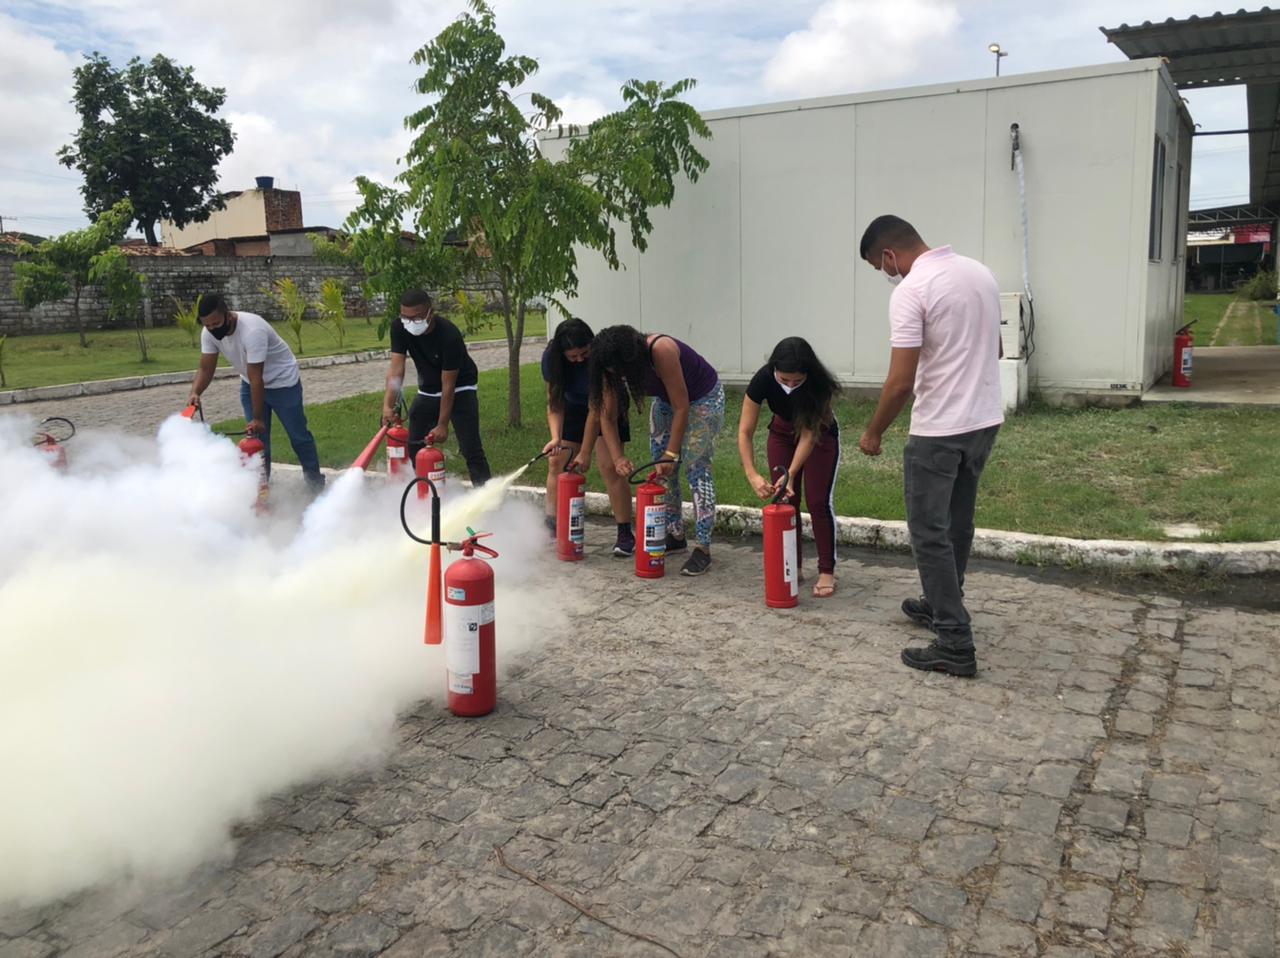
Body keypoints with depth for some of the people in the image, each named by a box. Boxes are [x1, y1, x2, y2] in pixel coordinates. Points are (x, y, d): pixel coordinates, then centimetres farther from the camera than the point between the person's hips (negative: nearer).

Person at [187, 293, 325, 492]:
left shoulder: (252, 330, -38)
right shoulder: (208, 333, -16)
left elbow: (256, 378, -35)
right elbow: (206, 369, -12)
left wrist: (258, 418, -31)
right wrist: (195, 392, -33)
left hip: (283, 381, -6)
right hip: (250, 384, 6)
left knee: (298, 434, 5)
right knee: (257, 436, 3)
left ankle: (315, 479, 22)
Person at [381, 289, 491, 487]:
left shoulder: (449, 335, -30)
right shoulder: (399, 328, -16)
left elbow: (448, 385, -25)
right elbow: (396, 368, -20)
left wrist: (443, 425, -23)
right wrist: (388, 405, -33)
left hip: (460, 390, -5)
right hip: (428, 390, 6)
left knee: (470, 448, -15)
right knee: (412, 445, 4)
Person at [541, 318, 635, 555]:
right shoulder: (551, 358, -23)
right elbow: (554, 403, -19)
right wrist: (556, 437, -34)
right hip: (574, 409, 4)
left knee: (609, 466, -16)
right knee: (556, 461, -3)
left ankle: (625, 534, -10)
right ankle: (551, 526, 12)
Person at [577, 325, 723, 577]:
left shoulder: (661, 350, -38)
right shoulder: (614, 367, -19)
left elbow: (681, 407, -32)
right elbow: (607, 416, -15)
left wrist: (671, 454, -30)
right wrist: (618, 458, -28)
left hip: (703, 397, -7)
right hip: (665, 400, 7)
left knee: (696, 466, -15)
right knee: (662, 470, 3)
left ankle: (703, 548, -15)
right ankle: (675, 536, 17)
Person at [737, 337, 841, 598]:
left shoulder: (818, 384, -35)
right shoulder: (763, 379, -31)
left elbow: (809, 434, -29)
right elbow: (745, 432, -28)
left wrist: (791, 473, -39)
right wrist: (752, 474, -40)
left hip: (820, 435, -2)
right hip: (782, 433, 2)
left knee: (818, 501, -10)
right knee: (785, 500, -3)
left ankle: (827, 572, -2)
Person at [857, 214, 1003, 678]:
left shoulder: (910, 291, -18)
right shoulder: (980, 272, 9)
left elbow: (901, 382, -20)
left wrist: (874, 432, -7)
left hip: (939, 430, -9)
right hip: (985, 419, 9)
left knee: (930, 533, -1)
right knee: (957, 523, 21)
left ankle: (955, 644, 0)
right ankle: (943, 605, 37)